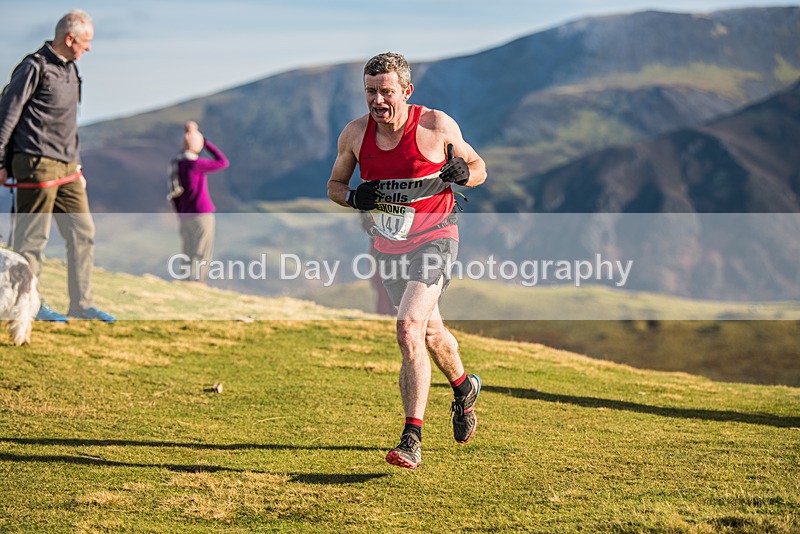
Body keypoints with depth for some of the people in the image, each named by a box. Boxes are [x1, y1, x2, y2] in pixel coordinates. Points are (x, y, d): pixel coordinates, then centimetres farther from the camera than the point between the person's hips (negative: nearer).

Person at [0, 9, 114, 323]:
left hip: (67, 167, 9)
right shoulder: (34, 67, -9)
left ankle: (81, 303, 12)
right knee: (33, 236, -2)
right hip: (38, 164, -9)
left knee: (83, 231, 6)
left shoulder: (70, 69, 17)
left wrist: (77, 164, 23)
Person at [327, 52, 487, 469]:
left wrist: (463, 173, -22)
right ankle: (464, 388, 51)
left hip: (433, 239, -5)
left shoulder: (436, 125, -12)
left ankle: (412, 439, -20)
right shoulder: (355, 134, -4)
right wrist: (354, 197, -13)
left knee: (409, 330, -22)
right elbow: (334, 185, 10)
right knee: (430, 332, 20)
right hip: (388, 245, 5)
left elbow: (478, 167, 1)